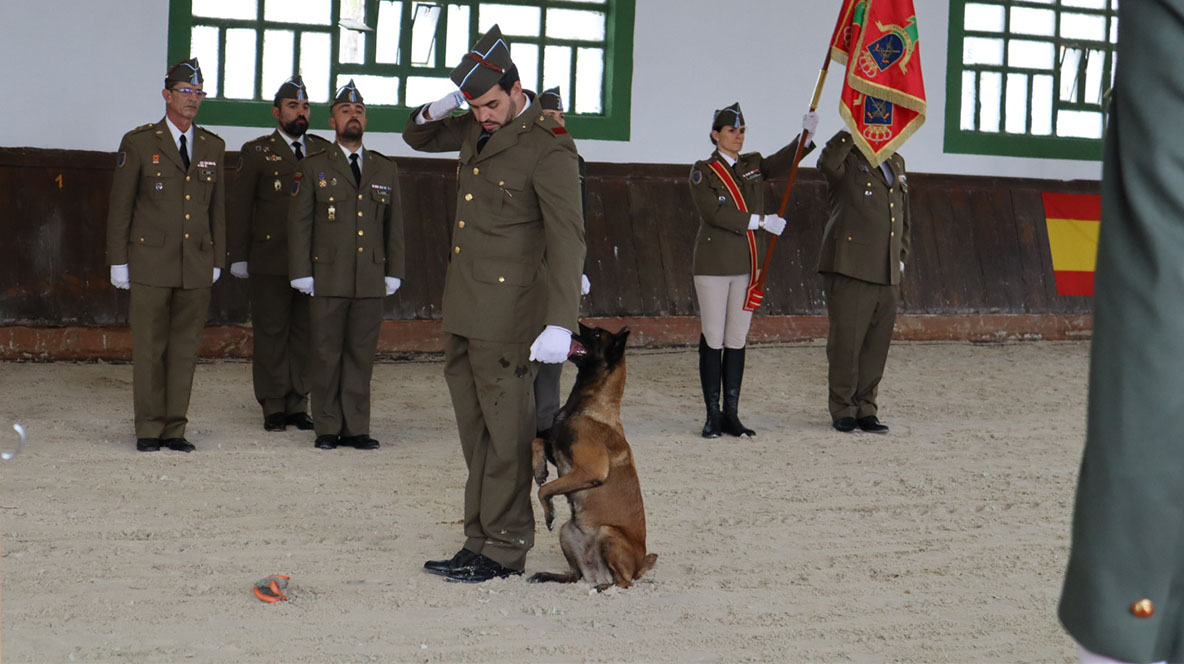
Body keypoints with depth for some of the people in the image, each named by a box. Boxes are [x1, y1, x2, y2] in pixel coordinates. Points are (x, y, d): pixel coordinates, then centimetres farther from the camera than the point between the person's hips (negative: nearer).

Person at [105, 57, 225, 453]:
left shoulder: (213, 147, 12)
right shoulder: (139, 143, 1)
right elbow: (120, 206, 2)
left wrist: (217, 260, 13)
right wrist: (118, 261, -2)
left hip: (196, 267, 3)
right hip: (151, 264, -3)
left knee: (185, 348, 4)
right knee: (149, 348, -1)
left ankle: (175, 428, 10)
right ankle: (148, 429, 7)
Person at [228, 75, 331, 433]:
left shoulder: (324, 151, 13)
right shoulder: (256, 151, 5)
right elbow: (240, 206, 3)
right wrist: (239, 256, -2)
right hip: (270, 261, -3)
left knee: (305, 333, 4)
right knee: (271, 333, 0)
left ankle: (298, 405, 12)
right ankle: (273, 407, 7)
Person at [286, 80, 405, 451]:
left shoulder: (386, 170, 14)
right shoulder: (313, 168, 5)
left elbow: (394, 225, 15)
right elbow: (299, 223, 3)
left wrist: (393, 273, 9)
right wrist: (302, 274, -4)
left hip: (371, 280, 2)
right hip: (328, 279, -2)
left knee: (362, 355, 3)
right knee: (327, 355, 1)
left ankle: (356, 428, 10)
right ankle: (327, 429, 8)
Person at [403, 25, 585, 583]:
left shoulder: (548, 149, -16)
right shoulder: (477, 128, 9)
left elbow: (567, 239, -22)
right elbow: (417, 138, 27)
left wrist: (560, 324, -31)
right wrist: (435, 113, 2)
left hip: (507, 315, -8)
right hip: (461, 308, 8)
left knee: (505, 431, -1)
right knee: (475, 431, 12)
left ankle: (505, 549, 7)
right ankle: (480, 542, 20)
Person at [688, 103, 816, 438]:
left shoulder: (752, 164, 13)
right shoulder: (702, 172, -3)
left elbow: (784, 163, 0)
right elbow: (714, 213, -15)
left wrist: (807, 134, -16)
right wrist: (759, 221, -16)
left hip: (747, 265, 5)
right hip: (714, 264, -5)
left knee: (737, 340, 6)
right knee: (713, 340, -2)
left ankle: (731, 414, 10)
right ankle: (712, 416, 3)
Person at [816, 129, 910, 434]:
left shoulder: (896, 162, 19)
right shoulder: (847, 159, -3)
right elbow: (827, 163, -29)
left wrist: (901, 256, 19)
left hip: (887, 273, 6)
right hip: (850, 269, -6)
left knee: (877, 344, 8)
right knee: (846, 341, -1)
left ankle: (865, 409, 17)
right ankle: (843, 411, 9)